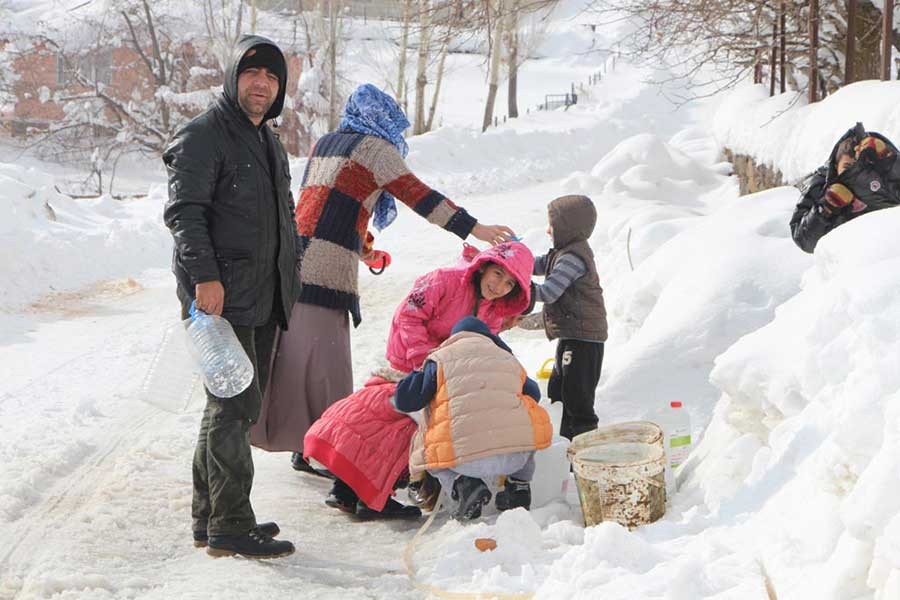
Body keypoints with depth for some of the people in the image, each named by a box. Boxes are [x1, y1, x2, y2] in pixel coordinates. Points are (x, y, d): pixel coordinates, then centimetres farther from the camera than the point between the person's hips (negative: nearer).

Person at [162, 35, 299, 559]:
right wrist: (205, 276, -24)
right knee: (237, 406, -10)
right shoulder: (203, 137, -7)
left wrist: (288, 279, 23)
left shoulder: (270, 143, 21)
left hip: (263, 299, 9)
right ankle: (229, 527, -5)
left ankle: (211, 516, 22)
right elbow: (184, 211, -15)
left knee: (236, 406, 13)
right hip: (221, 298, -9)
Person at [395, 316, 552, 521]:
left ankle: (463, 484, 1)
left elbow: (404, 400, 13)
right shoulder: (509, 360, 26)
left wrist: (420, 373, 33)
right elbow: (534, 393, 42)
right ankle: (518, 485, 17)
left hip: (466, 460, -3)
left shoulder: (440, 360, 16)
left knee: (430, 456, 30)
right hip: (517, 457, 3)